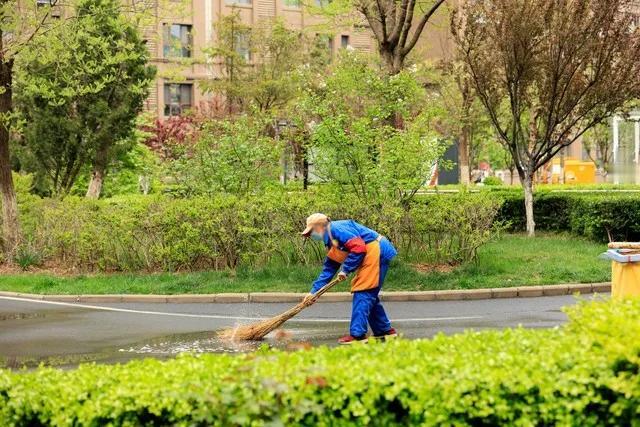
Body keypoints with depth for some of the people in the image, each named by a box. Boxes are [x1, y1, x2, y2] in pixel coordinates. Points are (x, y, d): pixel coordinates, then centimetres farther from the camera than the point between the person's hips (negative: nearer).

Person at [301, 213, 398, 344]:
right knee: (370, 296, 15)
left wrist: (345, 270, -14)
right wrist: (314, 291, 19)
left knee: (362, 294, -10)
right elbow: (328, 269, 23)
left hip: (376, 253, -10)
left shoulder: (337, 229, -13)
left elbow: (359, 248, -22)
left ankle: (357, 334, -9)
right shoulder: (332, 242, 19)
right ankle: (385, 330, 24)